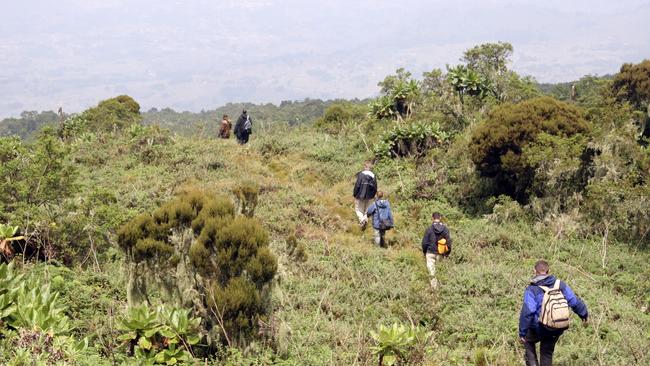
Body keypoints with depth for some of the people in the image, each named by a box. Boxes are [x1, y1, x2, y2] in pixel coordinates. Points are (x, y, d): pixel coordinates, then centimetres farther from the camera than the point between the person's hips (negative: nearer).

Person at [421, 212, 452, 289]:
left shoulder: (429, 229, -7)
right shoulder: (445, 228, -3)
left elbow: (424, 242, -3)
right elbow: (449, 241, 1)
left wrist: (424, 252, 12)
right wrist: (447, 253, 13)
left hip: (430, 253, -2)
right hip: (441, 254, 2)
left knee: (432, 272, 1)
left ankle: (434, 286, -4)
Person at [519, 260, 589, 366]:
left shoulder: (532, 290, -12)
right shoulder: (560, 285, 1)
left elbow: (527, 312, -21)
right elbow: (574, 301, 5)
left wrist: (522, 333, -16)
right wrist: (584, 314, 23)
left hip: (539, 329, -4)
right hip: (558, 330, 4)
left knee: (528, 341, 26)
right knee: (547, 353, 21)